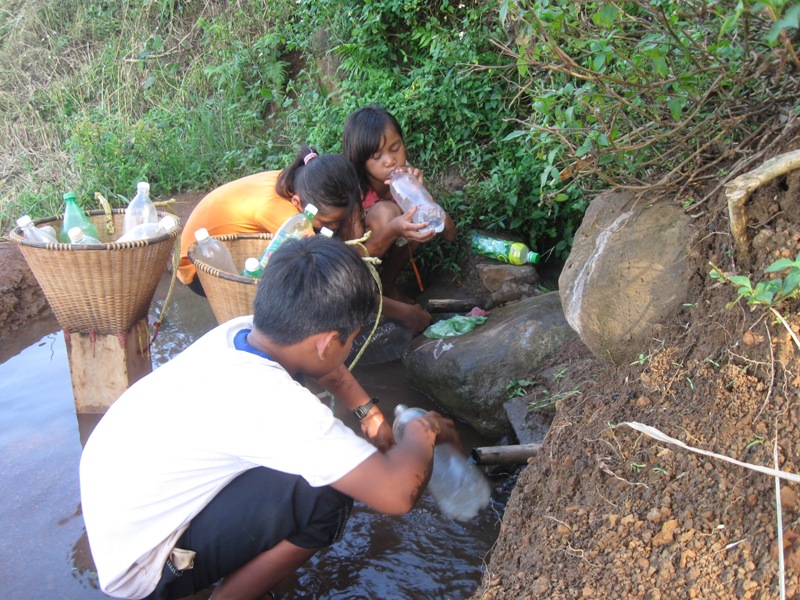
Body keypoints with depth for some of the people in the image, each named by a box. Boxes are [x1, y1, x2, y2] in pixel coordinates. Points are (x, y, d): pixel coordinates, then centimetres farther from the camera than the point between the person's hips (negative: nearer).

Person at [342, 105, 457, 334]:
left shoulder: (406, 176, -17)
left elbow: (450, 234, -18)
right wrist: (392, 230, -46)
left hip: (381, 255, 6)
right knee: (385, 210, -31)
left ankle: (387, 283, -3)